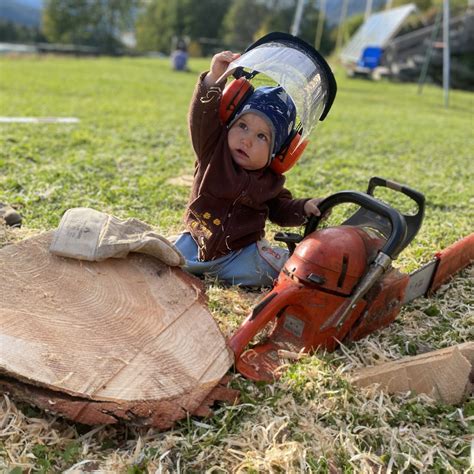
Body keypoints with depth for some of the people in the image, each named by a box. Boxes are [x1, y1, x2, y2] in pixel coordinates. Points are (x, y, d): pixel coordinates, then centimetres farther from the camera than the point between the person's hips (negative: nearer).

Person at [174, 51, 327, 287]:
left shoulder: (271, 180, -4)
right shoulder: (212, 150, -10)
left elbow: (280, 210, 9)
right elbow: (202, 115, -25)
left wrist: (305, 208, -11)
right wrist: (215, 78, -40)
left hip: (240, 254, 0)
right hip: (196, 244, 1)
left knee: (286, 268, -18)